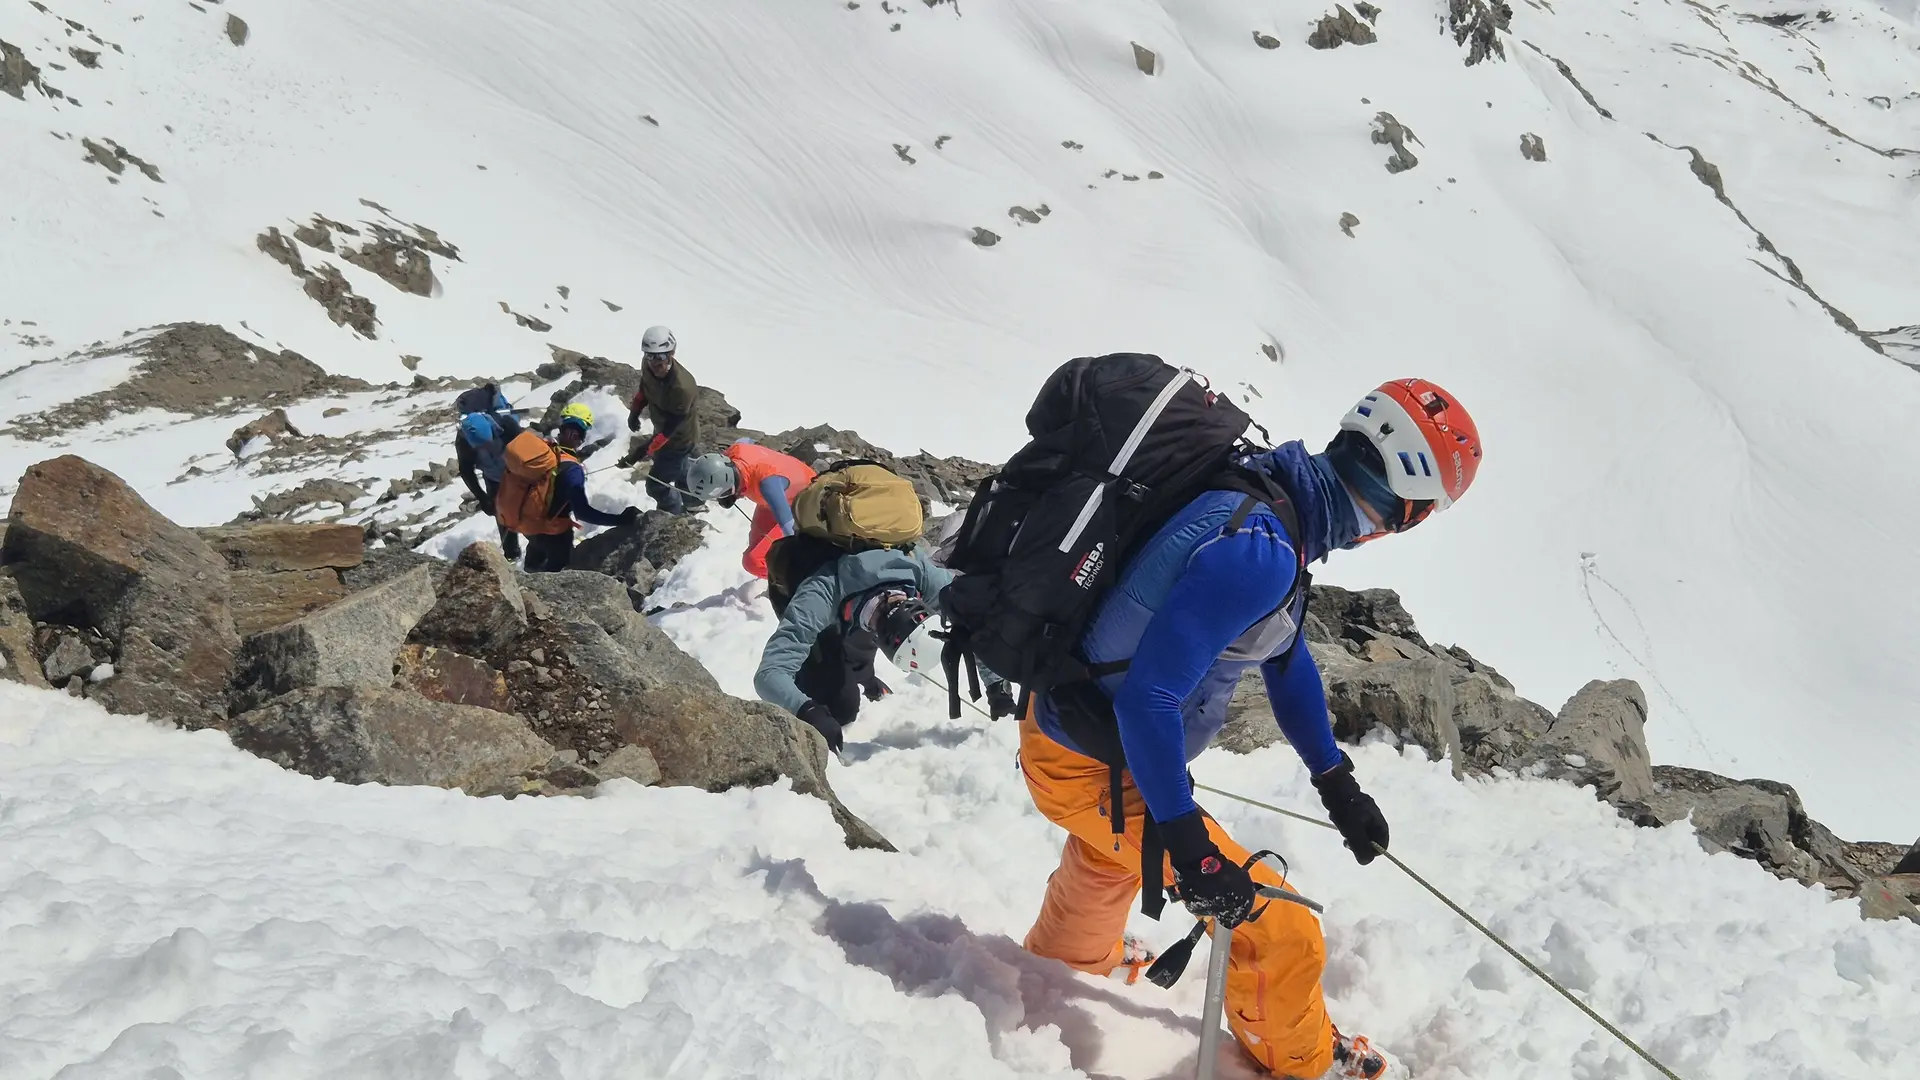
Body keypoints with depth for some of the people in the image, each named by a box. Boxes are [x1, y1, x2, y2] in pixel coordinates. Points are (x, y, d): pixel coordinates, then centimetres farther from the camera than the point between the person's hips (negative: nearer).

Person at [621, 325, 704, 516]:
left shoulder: (682, 387, -41)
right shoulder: (648, 365, -19)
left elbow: (668, 430, -37)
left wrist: (641, 452, -39)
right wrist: (634, 411, 5)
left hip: (679, 438, -7)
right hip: (662, 428, 7)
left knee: (657, 485, 3)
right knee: (678, 470, 30)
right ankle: (694, 502, 56)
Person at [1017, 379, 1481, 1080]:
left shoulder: (1262, 497, -2)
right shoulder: (1260, 554, -33)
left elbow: (1287, 657, 12)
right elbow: (1147, 697, -34)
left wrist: (1334, 779, 18)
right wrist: (1189, 845, -29)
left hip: (1063, 725, 10)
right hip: (1100, 775, -10)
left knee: (1108, 862, 40)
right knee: (1280, 934, 0)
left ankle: (1066, 964, 69)